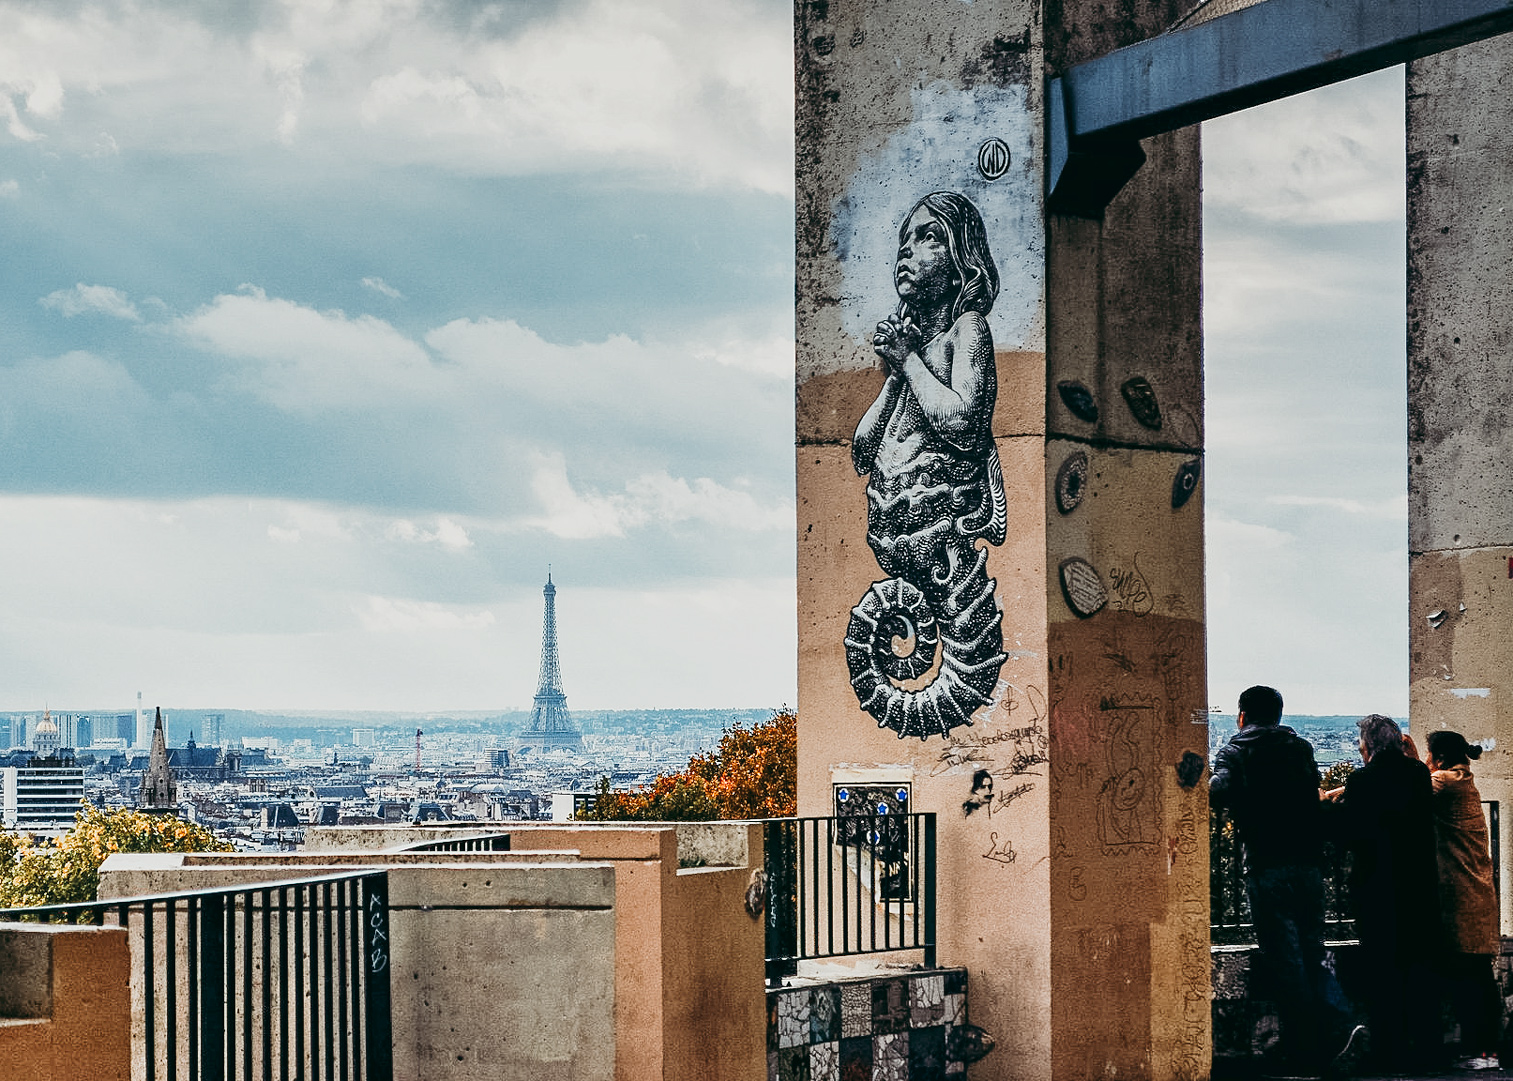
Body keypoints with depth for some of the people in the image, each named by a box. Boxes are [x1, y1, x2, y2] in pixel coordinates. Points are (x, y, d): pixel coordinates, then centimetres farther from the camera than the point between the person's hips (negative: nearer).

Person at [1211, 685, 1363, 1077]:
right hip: (1309, 865, 5)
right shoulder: (1302, 748, 15)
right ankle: (1340, 1027, -8)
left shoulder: (1237, 752, 0)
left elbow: (1219, 791, -18)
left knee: (1284, 963, -1)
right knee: (1313, 956, 12)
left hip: (1267, 870, -5)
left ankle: (1303, 1055, 0)